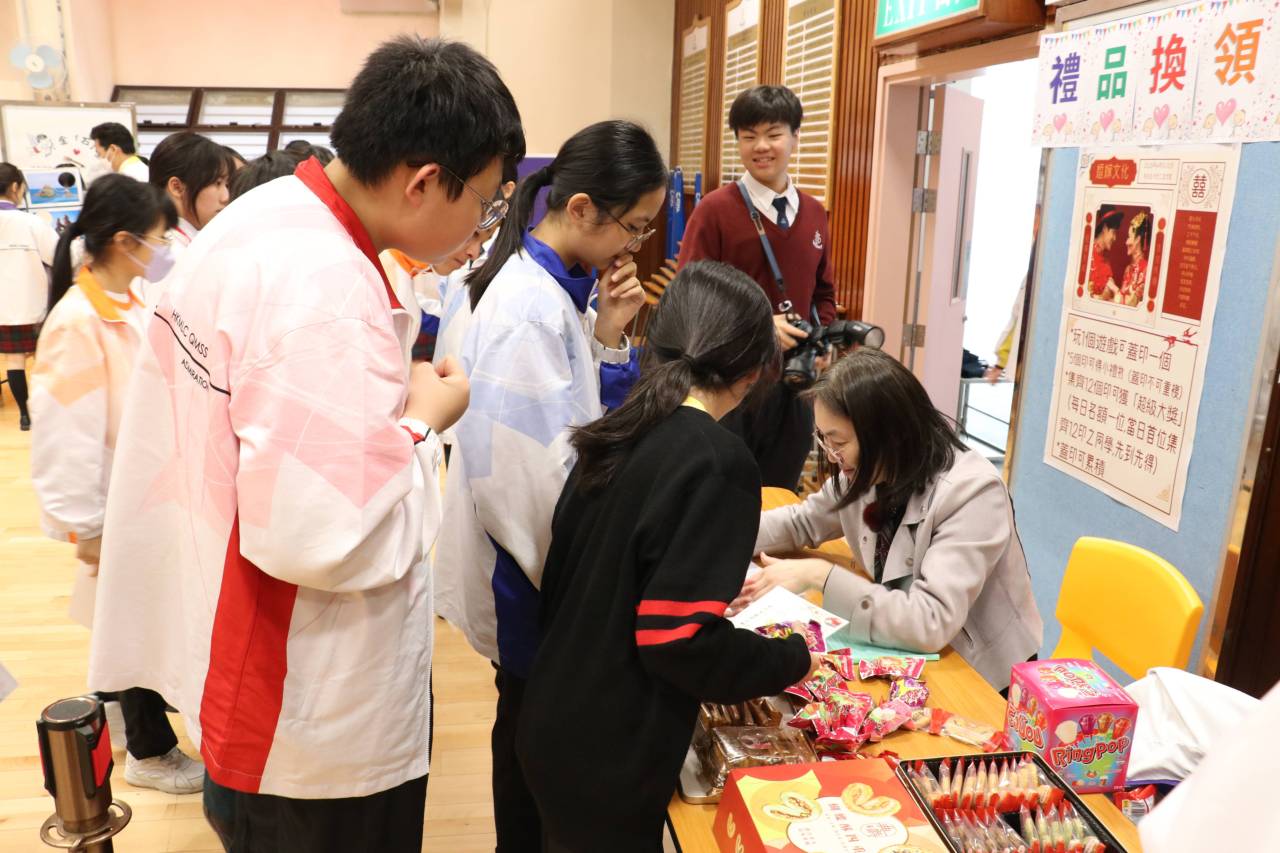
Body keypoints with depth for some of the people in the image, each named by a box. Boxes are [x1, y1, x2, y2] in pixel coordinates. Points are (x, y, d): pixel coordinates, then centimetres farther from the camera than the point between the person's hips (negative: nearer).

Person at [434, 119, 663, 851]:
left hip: (547, 555, 8)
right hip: (530, 569, -8)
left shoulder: (566, 287, 1)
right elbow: (538, 476, -26)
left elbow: (594, 415, 7)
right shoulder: (529, 310, -27)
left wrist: (610, 340, -9)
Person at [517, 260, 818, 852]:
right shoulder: (717, 461, -21)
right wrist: (792, 660, -8)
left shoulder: (617, 433, 0)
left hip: (556, 726, 6)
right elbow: (679, 640, -24)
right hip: (608, 757, -6)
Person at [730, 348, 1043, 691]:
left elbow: (932, 623, -34)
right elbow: (803, 521, 10)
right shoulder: (868, 471, -7)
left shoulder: (972, 493, -27)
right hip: (911, 657, 6)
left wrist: (820, 575, -34)